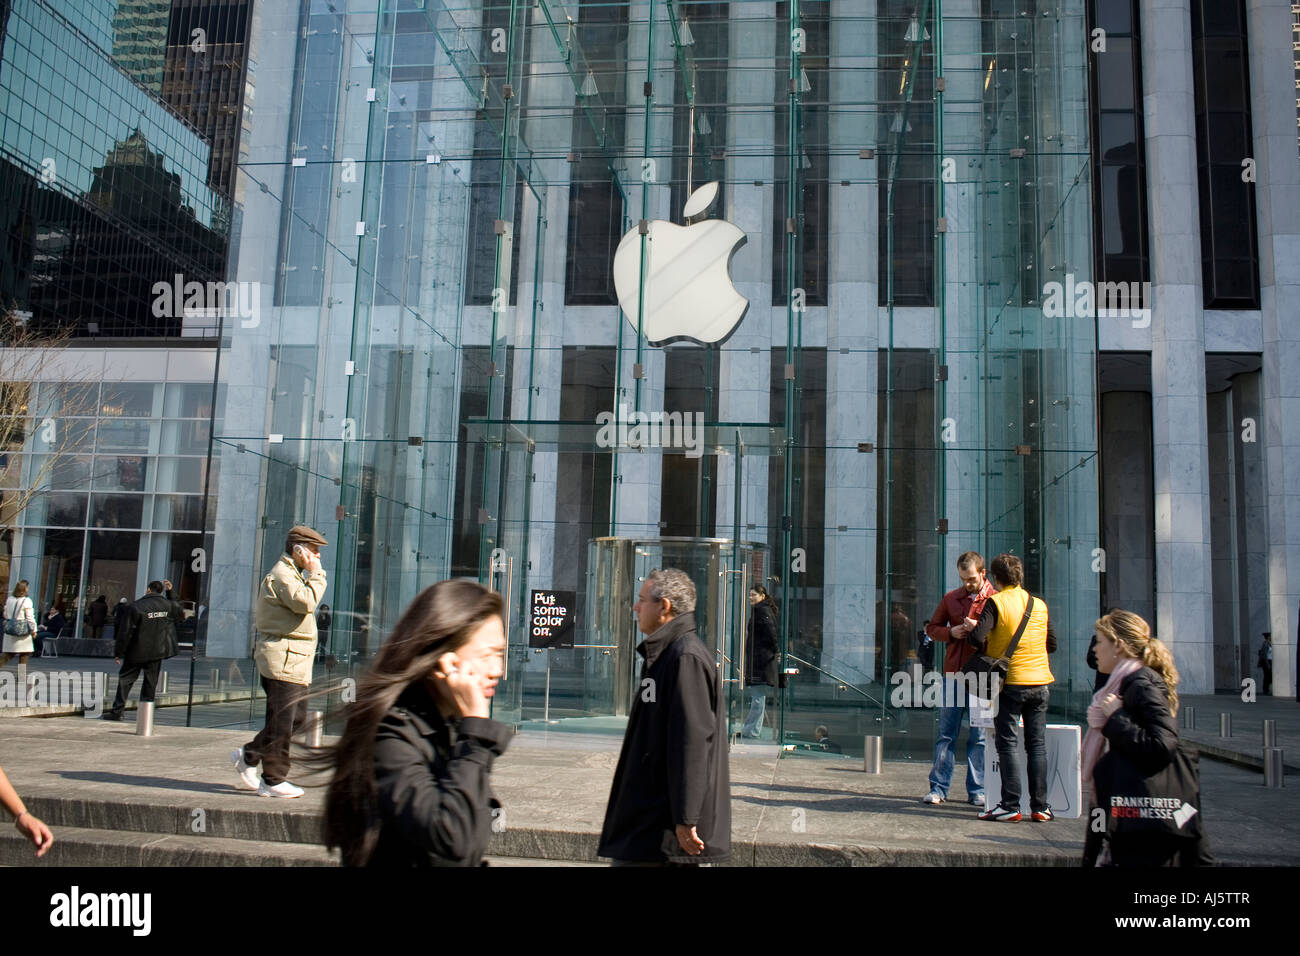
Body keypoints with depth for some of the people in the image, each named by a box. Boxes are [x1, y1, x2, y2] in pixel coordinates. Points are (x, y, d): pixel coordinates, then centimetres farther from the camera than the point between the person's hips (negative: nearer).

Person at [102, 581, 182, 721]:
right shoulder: (169, 605, 0)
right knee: (150, 682, 9)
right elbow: (181, 616, 23)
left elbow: (125, 632, -9)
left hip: (137, 652, -3)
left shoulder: (135, 607, -10)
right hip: (157, 651, 3)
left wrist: (118, 653, -1)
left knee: (125, 679, 7)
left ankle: (117, 711, 4)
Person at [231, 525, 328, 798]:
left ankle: (248, 755, 24)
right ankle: (273, 781, 3)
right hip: (283, 659, -11)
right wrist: (316, 574, -17)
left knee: (298, 719, 12)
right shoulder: (281, 574, -11)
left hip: (296, 662, 11)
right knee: (281, 722, -5)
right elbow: (305, 602, -26)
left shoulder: (292, 574, 23)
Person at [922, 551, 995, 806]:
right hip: (953, 673, 3)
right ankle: (938, 788, 9)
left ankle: (976, 790, 13)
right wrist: (951, 633, -2)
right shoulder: (951, 598, 12)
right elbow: (931, 628, 17)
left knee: (979, 736, 4)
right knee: (946, 734, 5)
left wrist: (980, 628, -16)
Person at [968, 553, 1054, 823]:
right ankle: (1040, 807, 11)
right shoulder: (1040, 605, 8)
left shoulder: (995, 602, -8)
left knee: (1008, 744, 1)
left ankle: (1010, 806, -1)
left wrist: (989, 648, 2)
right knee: (1037, 745, 9)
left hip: (1010, 682, -4)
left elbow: (977, 637, -19)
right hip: (1040, 682, 4)